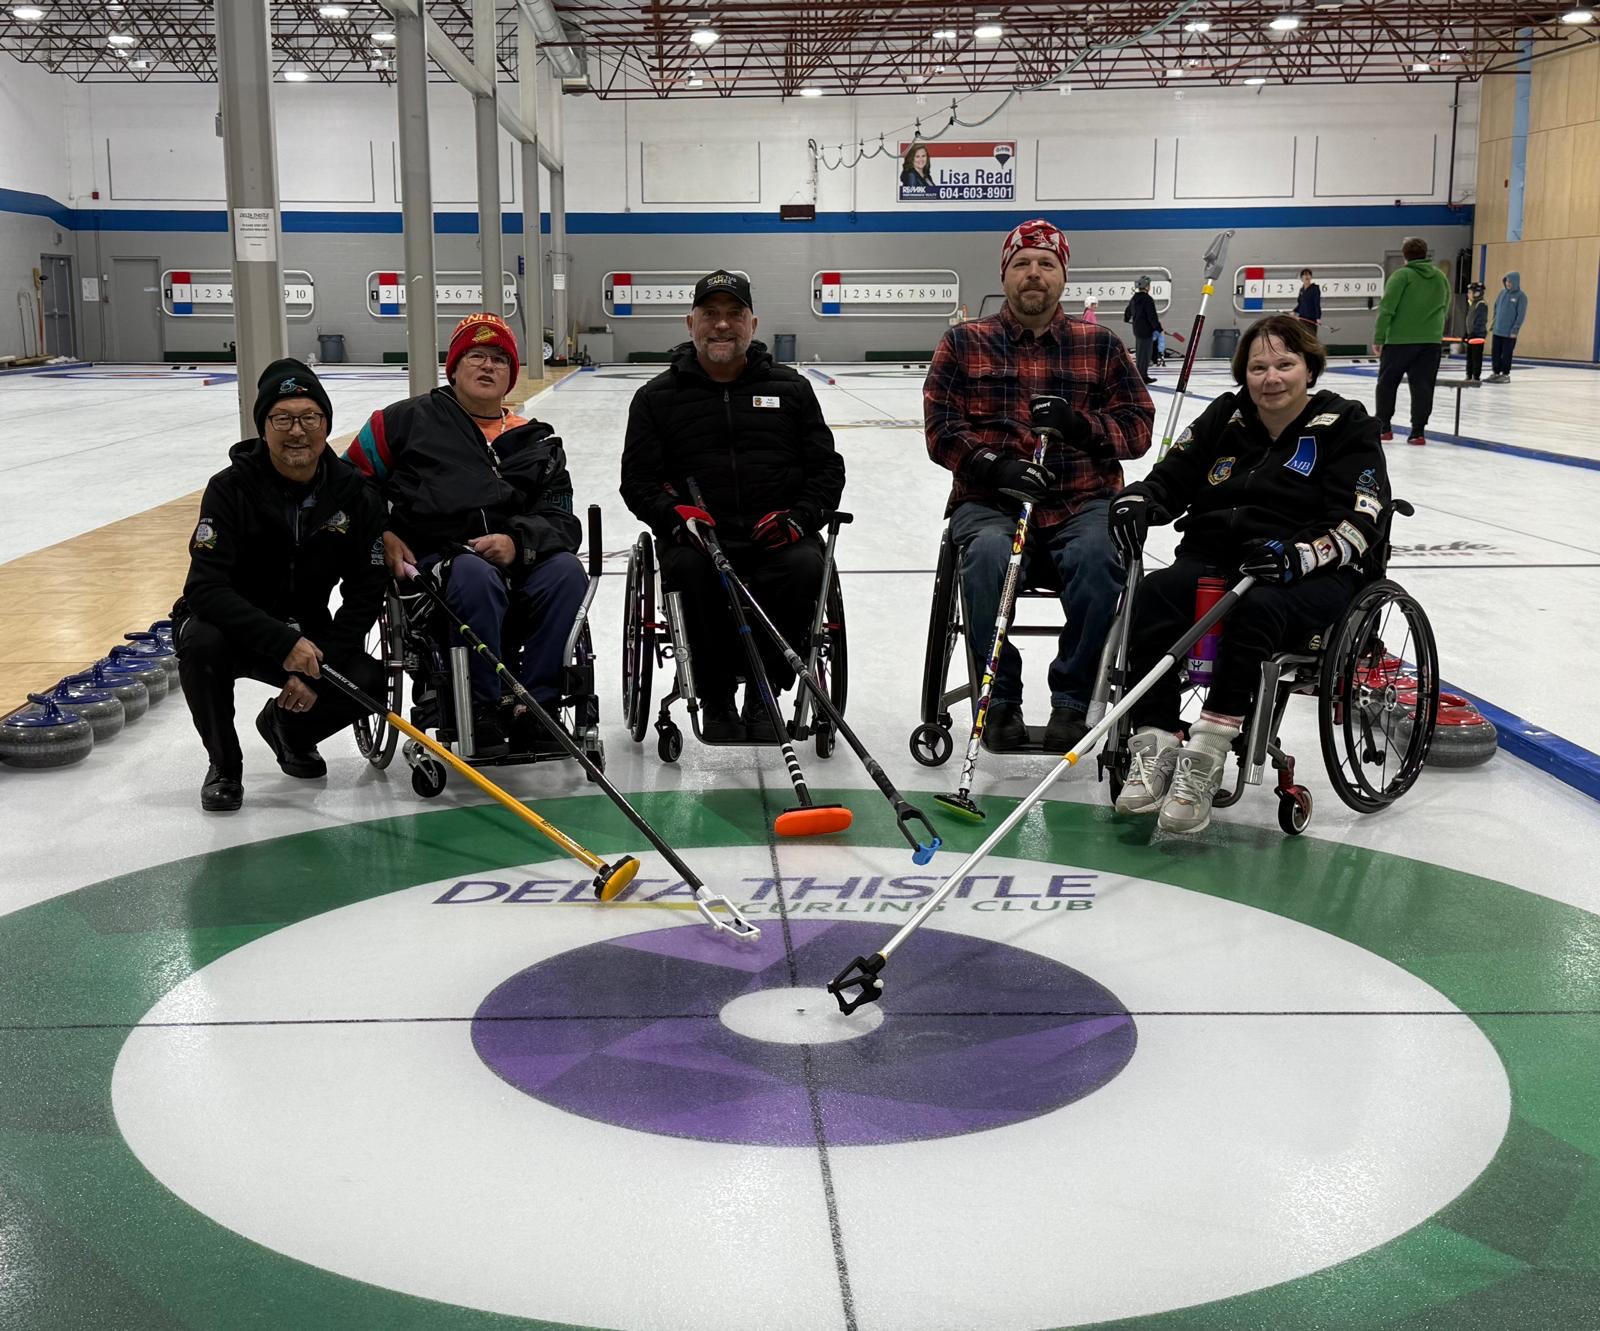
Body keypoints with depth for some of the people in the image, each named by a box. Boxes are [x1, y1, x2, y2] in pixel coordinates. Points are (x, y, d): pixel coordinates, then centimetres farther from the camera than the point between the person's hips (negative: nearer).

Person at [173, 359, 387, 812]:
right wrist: (284, 645, -38)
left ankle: (287, 725, 13)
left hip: (306, 634, 3)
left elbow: (366, 592, -7)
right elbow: (206, 588, -28)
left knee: (370, 682, -22)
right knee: (200, 642, -36)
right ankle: (224, 766, -9)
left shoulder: (353, 494, -10)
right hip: (232, 628, -2)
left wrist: (321, 667, -18)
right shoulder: (231, 489, -19)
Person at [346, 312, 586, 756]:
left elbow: (560, 520, 9)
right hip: (429, 562, -3)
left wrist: (517, 542, -13)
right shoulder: (410, 420, 12)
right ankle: (480, 710, -24)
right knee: (475, 577, -37)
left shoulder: (535, 441, 19)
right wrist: (381, 535, -1)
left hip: (515, 561, 3)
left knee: (566, 572, -28)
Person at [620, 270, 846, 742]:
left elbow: (827, 468, 12)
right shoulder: (657, 396, 11)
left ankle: (763, 695, -13)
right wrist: (676, 516, -15)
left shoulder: (790, 388, 14)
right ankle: (716, 699, -16)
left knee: (804, 567, -32)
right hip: (696, 535, -1)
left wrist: (799, 517, -8)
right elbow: (638, 479, 6)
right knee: (689, 569, -35)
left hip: (776, 537, 1)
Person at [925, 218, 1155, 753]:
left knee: (1097, 557, -32)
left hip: (1082, 502, 1)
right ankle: (1001, 700, -19)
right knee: (988, 554, -34)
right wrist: (996, 466, -16)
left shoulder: (1100, 345, 13)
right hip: (989, 502, 0)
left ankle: (1072, 700, -17)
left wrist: (1079, 423, -13)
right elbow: (941, 430, 2)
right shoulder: (964, 343, 10)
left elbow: (1137, 428, 8)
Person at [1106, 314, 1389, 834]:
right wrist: (1135, 502, -9)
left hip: (1310, 575, -4)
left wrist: (1297, 556, -26)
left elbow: (1356, 525, -6)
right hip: (1212, 559, 4)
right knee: (1155, 593, -29)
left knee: (1258, 608, -39)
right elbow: (1169, 479, 16)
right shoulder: (1225, 418, 17)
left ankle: (1208, 751, -39)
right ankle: (1154, 744, -33)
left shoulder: (1346, 426, 4)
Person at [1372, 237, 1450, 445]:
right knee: (1422, 386, 4)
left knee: (1387, 383, 11)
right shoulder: (1441, 277, 11)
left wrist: (1379, 337, -10)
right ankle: (1418, 431, 0)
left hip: (1400, 340, -4)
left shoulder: (1401, 275, -6)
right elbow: (1445, 308, 17)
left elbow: (1387, 309, -12)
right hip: (1431, 341, 4)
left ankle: (1383, 427, 14)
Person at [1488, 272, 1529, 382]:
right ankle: (1496, 373, 17)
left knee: (1506, 354, 2)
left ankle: (1505, 374, 11)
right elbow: (1496, 307, 19)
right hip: (1497, 330, 5)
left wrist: (1515, 329, -14)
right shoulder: (1503, 292, 7)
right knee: (1496, 353, 8)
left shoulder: (1521, 296, -9)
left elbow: (1521, 314, -11)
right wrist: (1494, 321, 12)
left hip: (1509, 332, -5)